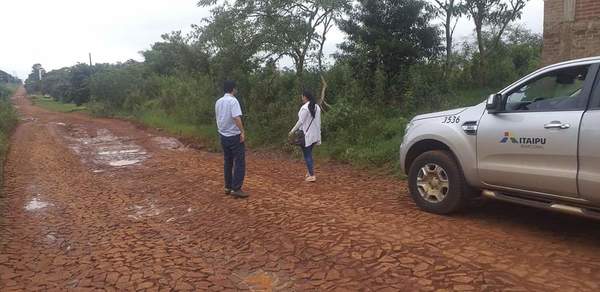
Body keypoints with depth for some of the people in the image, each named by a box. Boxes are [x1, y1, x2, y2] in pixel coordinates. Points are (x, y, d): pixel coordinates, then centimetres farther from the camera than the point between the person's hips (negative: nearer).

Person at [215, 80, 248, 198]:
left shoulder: (218, 102, 9)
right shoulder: (233, 101, -15)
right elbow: (236, 118, -24)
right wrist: (242, 132, -22)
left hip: (223, 135, 8)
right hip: (234, 136, -8)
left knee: (228, 162, 15)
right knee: (239, 162, -3)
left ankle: (228, 187, 19)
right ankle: (236, 189, -6)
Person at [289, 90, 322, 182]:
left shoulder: (304, 108, -17)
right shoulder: (317, 107, 6)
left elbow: (300, 121, -17)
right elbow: (318, 122, 9)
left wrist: (293, 131, -4)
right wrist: (318, 135, 14)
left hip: (306, 135, -7)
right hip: (314, 135, 7)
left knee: (307, 155, 1)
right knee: (309, 153, 21)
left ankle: (312, 176, -1)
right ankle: (309, 172, 26)